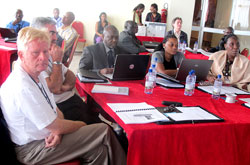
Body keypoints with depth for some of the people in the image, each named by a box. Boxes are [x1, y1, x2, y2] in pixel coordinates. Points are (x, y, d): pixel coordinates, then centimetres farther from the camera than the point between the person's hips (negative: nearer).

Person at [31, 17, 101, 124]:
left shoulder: (49, 54, 15)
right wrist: (57, 61, -11)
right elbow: (54, 88, -20)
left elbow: (71, 75, 18)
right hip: (58, 107, -8)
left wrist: (67, 86, -5)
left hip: (72, 99, 8)